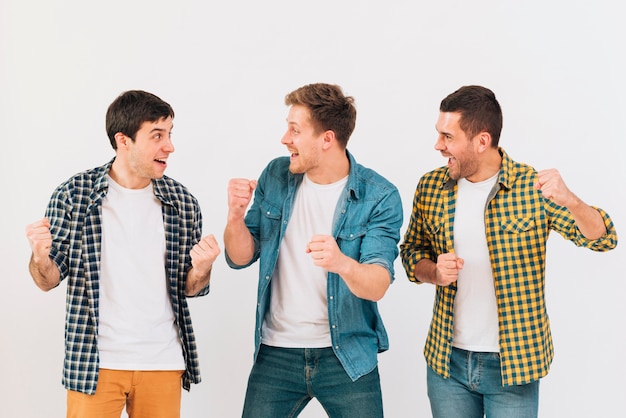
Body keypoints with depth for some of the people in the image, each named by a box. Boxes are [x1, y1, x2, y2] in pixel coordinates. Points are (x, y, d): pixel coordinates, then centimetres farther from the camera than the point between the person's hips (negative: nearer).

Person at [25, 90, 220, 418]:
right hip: (94, 363, -2)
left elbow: (190, 289, 7)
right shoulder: (73, 195, -5)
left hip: (163, 364, 2)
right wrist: (41, 257, -21)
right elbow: (48, 281, 1)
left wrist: (201, 269, -15)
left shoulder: (182, 201, 0)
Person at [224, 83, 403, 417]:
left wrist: (343, 263, -42)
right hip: (275, 353, 3)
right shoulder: (276, 177, -1)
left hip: (347, 357, -2)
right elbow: (241, 258, 3)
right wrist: (236, 215, -18)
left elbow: (378, 285, -21)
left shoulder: (380, 197, -12)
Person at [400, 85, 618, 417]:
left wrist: (570, 201, -33)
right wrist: (433, 272, -12)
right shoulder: (431, 187, -2)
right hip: (447, 359, 3)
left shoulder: (533, 187, -11)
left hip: (514, 363, -3)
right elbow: (411, 251, 10)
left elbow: (604, 240, -13)